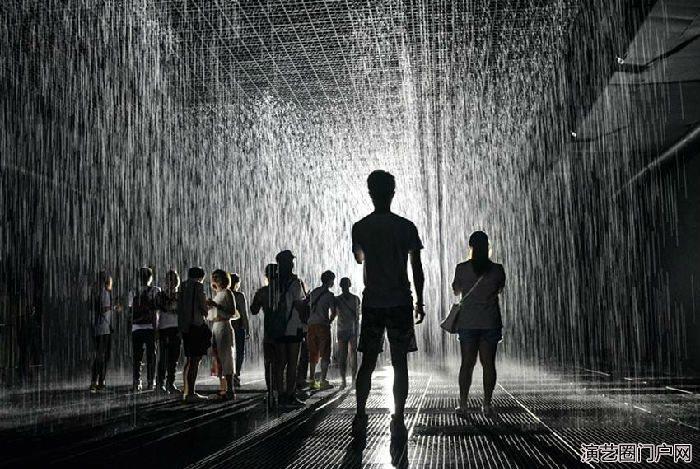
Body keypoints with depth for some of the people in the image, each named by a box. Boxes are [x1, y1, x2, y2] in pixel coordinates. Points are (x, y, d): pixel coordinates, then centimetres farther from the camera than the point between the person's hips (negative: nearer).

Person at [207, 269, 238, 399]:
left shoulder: (227, 293, -6)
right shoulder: (217, 295, 17)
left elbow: (232, 314, -15)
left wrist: (216, 306, -21)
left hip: (224, 328, -8)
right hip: (215, 328, 8)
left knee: (226, 359, -8)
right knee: (218, 360, 7)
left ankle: (229, 391, -7)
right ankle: (223, 389, 10)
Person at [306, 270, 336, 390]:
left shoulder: (313, 292, 14)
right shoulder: (329, 295, -5)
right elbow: (333, 312, -8)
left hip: (311, 324, 6)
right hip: (322, 325, -6)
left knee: (313, 354, 11)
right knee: (325, 354, -2)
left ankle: (312, 381, 10)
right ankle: (323, 381, -7)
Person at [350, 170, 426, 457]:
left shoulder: (360, 227, 0)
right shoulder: (406, 227, -4)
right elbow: (417, 268, -2)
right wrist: (419, 302, 6)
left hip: (372, 303, 2)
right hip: (400, 302, -1)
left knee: (368, 362, 8)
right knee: (400, 363, 2)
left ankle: (360, 420, 5)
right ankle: (398, 422, 0)